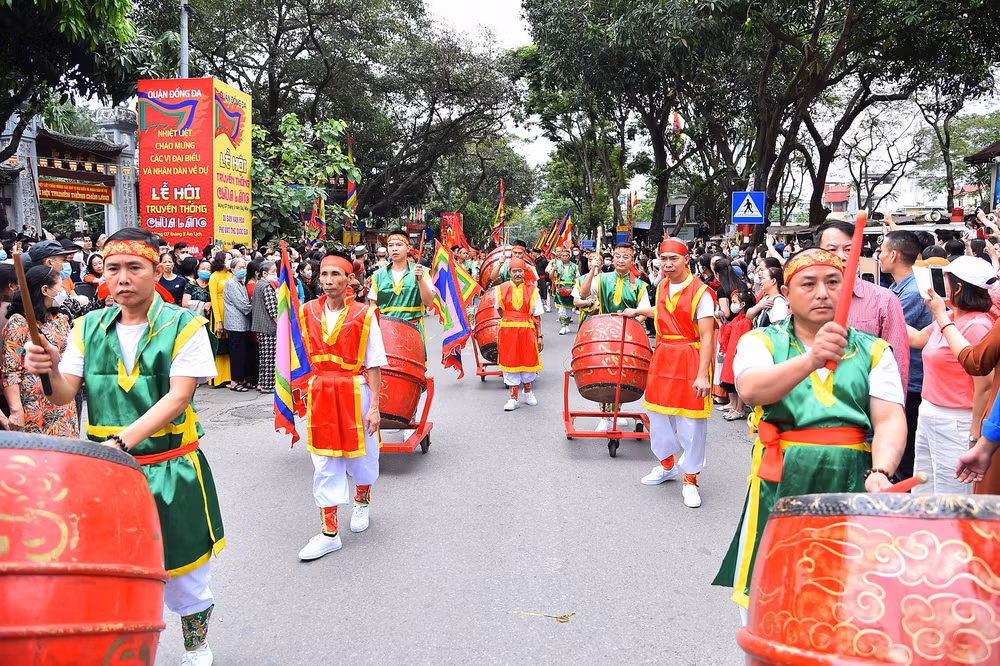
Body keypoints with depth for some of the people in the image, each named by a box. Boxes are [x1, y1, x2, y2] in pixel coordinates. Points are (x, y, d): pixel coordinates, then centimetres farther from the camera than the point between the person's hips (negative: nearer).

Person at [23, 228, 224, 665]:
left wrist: (123, 439, -27)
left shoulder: (184, 326, -8)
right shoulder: (89, 328, 5)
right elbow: (64, 393, 1)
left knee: (183, 574, 11)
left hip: (171, 473, -3)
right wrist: (48, 369, -22)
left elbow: (177, 398, -16)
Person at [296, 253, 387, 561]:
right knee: (324, 462, 4)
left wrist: (374, 406, -12)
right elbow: (311, 356, 13)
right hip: (320, 393, 3)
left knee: (361, 455, 13)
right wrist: (318, 383, 13)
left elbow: (374, 365, -9)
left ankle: (362, 501, 44)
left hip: (355, 391, -3)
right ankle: (329, 532, 13)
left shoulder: (364, 315, -10)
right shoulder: (308, 312, 1)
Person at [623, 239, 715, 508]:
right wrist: (638, 311, 37)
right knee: (659, 413, 15)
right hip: (663, 356, 7)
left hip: (691, 360, -7)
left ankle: (690, 479, 14)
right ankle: (667, 465, 36)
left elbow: (707, 337, -20)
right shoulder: (662, 287, 6)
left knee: (691, 422, -1)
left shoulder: (700, 292, -15)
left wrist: (702, 375, -25)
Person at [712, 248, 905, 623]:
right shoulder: (761, 341, 4)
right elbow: (751, 390, -18)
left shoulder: (874, 351, 11)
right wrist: (811, 359, -35)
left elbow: (890, 420, -1)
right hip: (781, 485, -1)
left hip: (854, 485, 2)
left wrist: (880, 472, -21)